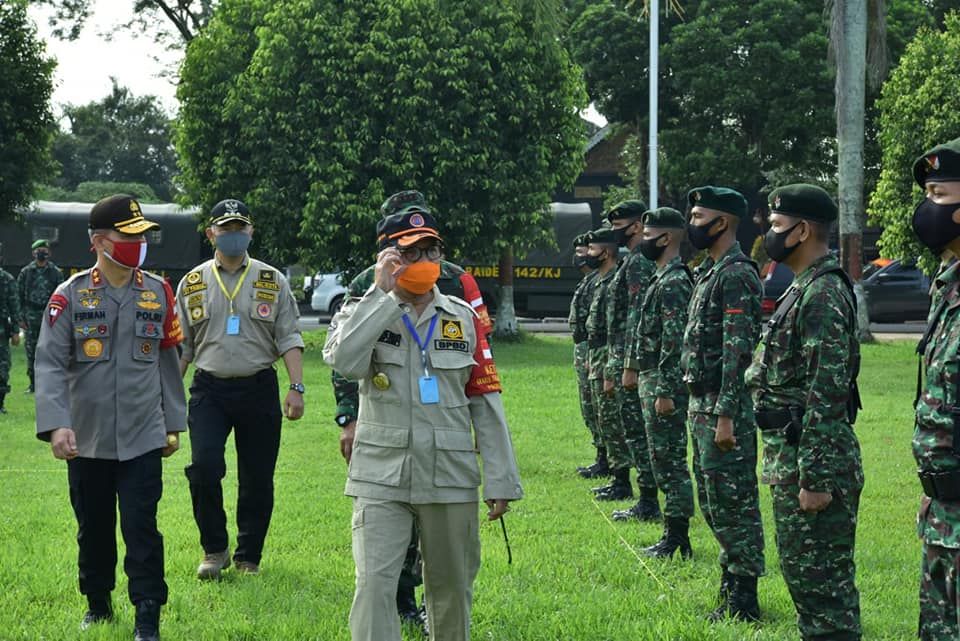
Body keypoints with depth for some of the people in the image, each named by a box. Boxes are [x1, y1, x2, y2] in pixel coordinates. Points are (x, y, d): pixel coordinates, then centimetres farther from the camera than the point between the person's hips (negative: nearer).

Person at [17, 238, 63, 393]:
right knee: (31, 352, 3)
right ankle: (33, 384, 11)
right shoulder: (25, 272, 6)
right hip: (30, 318, 1)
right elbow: (19, 296, 6)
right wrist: (21, 317, -1)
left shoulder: (56, 273, 5)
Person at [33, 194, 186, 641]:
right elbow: (50, 364, -12)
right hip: (87, 438, 0)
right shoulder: (71, 296, -5)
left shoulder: (158, 293, 3)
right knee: (94, 529, 13)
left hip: (143, 437, 0)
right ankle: (98, 604, 32)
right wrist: (55, 425, -23)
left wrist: (173, 424, 11)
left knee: (141, 528, -6)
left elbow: (167, 361, 10)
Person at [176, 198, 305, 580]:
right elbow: (181, 345, 12)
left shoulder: (272, 281, 6)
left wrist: (296, 388, -7)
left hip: (258, 388, 0)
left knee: (257, 480, 3)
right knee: (204, 467, -16)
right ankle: (214, 549, 3)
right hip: (209, 390, 0)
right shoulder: (193, 283, 8)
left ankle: (249, 557, 17)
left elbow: (289, 339, 3)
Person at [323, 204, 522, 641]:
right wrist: (383, 292, -15)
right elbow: (344, 361, -22)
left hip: (450, 475, 2)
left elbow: (486, 402, 6)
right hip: (381, 477, -2)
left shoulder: (463, 318, 7)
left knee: (451, 586, 11)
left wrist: (500, 481, 3)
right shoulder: (366, 312, 1)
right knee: (374, 582, -12)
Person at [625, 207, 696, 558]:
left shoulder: (674, 283, -17)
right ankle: (675, 535, 17)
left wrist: (665, 393, -23)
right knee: (664, 460, 12)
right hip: (650, 380, 11)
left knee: (670, 461, -7)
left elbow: (674, 341, -22)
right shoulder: (660, 279, 16)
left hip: (664, 384, -11)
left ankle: (677, 538, -4)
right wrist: (632, 367, 22)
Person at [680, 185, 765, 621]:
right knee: (713, 501, 16)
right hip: (702, 405, 10)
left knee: (733, 502, -5)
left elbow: (738, 352, -21)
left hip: (723, 407, -10)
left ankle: (742, 600, -1)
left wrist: (726, 416, -24)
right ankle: (732, 580, 26)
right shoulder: (709, 273, 15)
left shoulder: (736, 276, -16)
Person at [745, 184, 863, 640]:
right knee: (800, 569, 16)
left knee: (822, 579, -6)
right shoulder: (804, 287, 15)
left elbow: (828, 395, -23)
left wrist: (816, 479, -24)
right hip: (790, 454, 11)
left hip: (812, 458, -11)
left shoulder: (823, 295, -18)